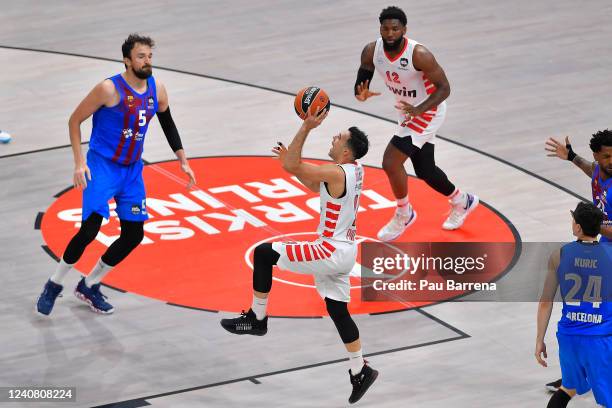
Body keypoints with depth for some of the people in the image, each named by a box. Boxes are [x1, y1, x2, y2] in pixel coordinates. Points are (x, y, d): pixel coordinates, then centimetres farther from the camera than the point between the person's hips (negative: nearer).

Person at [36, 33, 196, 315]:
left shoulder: (157, 90, -2)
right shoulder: (110, 89, -19)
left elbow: (167, 123, 16)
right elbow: (75, 120, -10)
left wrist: (182, 161, 12)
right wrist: (79, 163, -17)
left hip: (132, 170, 6)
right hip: (102, 166, -6)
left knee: (133, 236, 4)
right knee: (89, 230, -17)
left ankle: (89, 286, 21)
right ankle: (54, 285, 3)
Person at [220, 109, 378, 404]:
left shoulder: (336, 173, -22)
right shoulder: (354, 170, 7)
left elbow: (290, 167, -24)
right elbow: (314, 185, 22)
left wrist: (307, 127, -24)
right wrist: (290, 159, 13)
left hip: (330, 251, -10)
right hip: (344, 252, 10)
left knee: (263, 253, -3)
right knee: (338, 311, 17)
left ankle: (256, 319, 6)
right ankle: (360, 372, 20)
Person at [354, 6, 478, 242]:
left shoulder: (419, 55, -31)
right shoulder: (371, 51, -14)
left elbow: (444, 88, -25)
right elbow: (362, 78, -1)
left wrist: (419, 109, -40)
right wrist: (361, 93, -26)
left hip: (428, 111, -7)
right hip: (407, 110, 7)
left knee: (391, 162, -16)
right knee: (425, 171, 19)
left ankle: (404, 215, 7)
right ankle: (462, 202, 45)